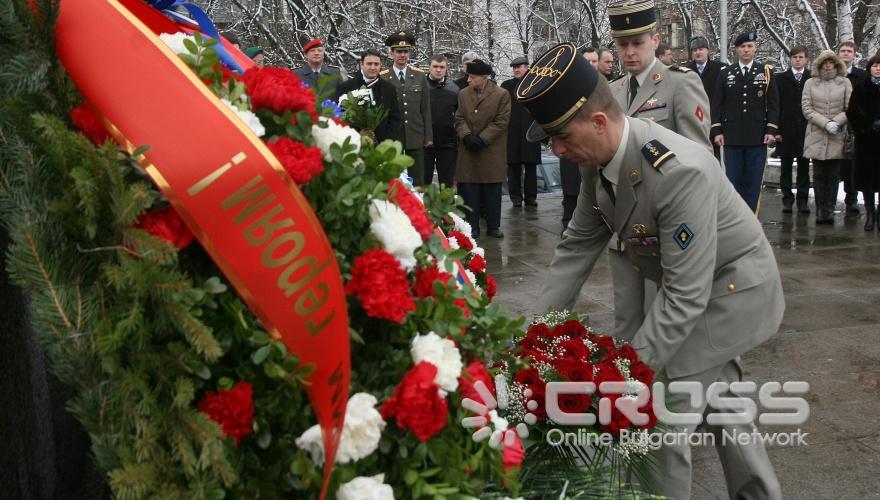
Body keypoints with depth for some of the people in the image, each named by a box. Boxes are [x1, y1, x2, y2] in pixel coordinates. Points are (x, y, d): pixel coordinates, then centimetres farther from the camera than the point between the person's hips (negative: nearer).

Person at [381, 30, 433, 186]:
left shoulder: (420, 76, 7)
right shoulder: (382, 78, -1)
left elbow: (425, 109, 7)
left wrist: (428, 137, 4)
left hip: (416, 137, 2)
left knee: (417, 182, 5)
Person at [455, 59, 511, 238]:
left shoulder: (502, 95, -3)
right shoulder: (463, 94, 9)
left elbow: (501, 122, -7)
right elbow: (460, 119, 7)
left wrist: (481, 139, -14)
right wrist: (467, 136, -11)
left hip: (492, 152, -3)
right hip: (468, 152, 3)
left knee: (492, 192, 3)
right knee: (469, 191, 2)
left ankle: (493, 226, 12)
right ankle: (472, 227, 9)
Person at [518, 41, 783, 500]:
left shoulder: (679, 172, -37)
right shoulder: (598, 157, -13)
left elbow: (685, 297, -34)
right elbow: (578, 245, -2)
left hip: (733, 289, -8)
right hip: (692, 285, 8)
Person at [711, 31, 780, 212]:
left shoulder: (766, 72, 6)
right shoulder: (725, 73, 7)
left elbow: (773, 104, 5)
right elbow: (717, 104, 6)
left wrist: (771, 130, -3)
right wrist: (716, 131, -1)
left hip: (757, 137, 0)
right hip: (732, 136, 0)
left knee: (753, 181, 3)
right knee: (733, 180, 3)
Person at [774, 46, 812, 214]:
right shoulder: (780, 79, 5)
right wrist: (776, 130, -5)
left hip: (806, 130, 0)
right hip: (786, 131, 0)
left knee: (804, 167, 5)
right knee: (786, 167, 4)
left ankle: (802, 200, 11)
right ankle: (787, 199, 11)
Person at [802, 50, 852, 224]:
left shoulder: (845, 82, 8)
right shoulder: (810, 83, 8)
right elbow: (806, 108, 0)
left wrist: (836, 122, -12)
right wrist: (825, 123, -11)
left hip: (837, 136, 0)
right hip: (817, 135, 0)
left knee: (833, 175, 0)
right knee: (818, 175, 1)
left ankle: (829, 210, 4)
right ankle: (820, 211, 4)